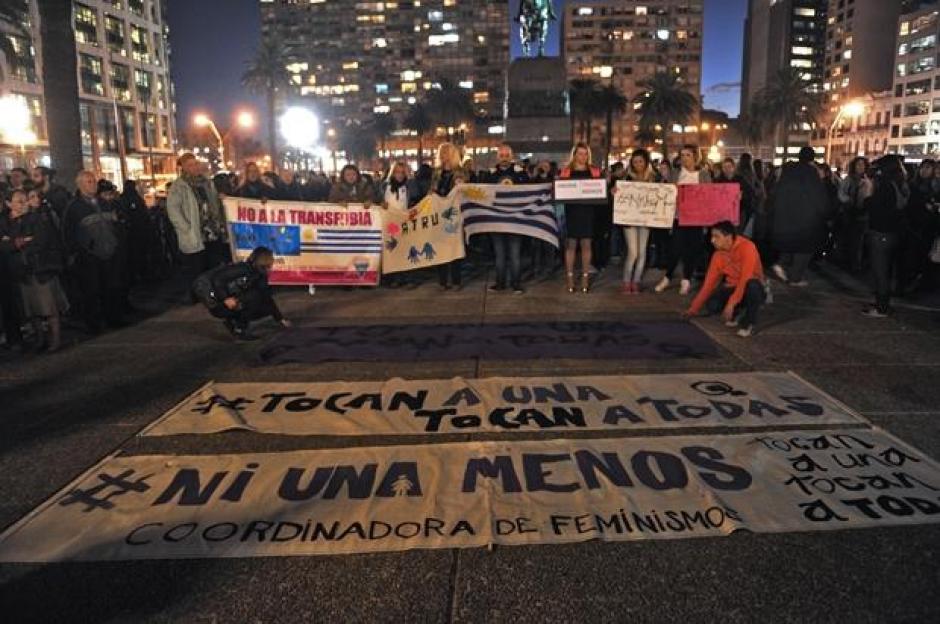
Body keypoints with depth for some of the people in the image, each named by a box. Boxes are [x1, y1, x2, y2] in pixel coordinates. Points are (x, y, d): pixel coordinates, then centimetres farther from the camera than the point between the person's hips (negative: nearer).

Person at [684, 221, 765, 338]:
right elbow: (709, 282, 0)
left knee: (752, 285, -40)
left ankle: (748, 323, -15)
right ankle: (737, 312, 11)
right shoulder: (718, 255, -4)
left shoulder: (746, 247, -23)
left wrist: (731, 303, -37)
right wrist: (694, 308, -1)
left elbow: (745, 279, -31)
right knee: (711, 306, -24)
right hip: (732, 288, 5)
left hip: (753, 288, -5)